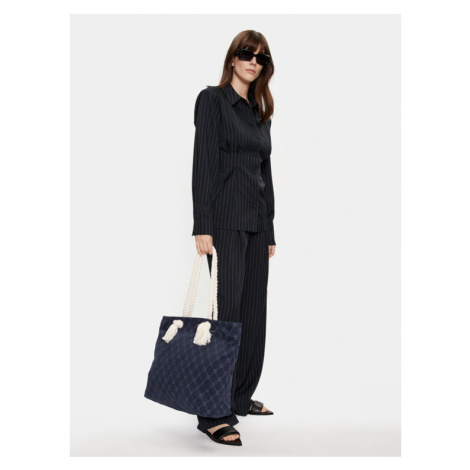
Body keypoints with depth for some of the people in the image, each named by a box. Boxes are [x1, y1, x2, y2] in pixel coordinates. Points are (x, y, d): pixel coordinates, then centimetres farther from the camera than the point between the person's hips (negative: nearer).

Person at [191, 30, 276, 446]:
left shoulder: (261, 112, 18)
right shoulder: (212, 100, -2)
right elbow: (203, 163, -11)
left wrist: (270, 231, 16)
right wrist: (202, 226, -18)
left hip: (257, 221, 7)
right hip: (226, 220, -7)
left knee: (254, 310, 10)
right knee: (227, 310, -10)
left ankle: (240, 398, 24)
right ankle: (213, 414, -3)